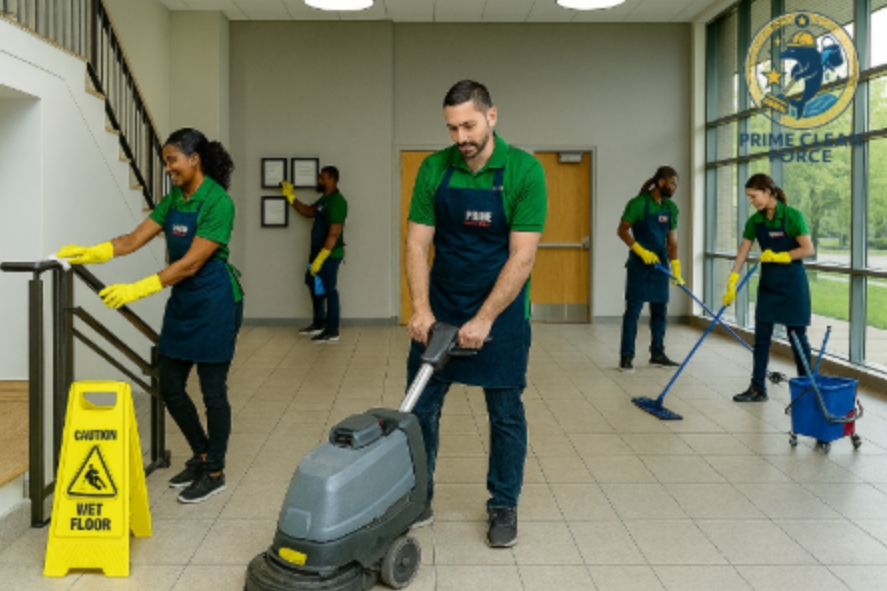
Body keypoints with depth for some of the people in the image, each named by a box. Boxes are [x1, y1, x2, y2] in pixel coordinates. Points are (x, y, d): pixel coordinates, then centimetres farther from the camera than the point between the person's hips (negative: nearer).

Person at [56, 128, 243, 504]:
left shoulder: (218, 202, -18)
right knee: (170, 386, 11)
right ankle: (201, 455, 31)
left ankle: (215, 472, 17)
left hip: (214, 302, -8)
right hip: (182, 301, 8)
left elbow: (191, 263, -22)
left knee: (212, 389, 2)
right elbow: (134, 240, 4)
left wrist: (137, 290, -25)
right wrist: (88, 254, -11)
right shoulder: (173, 199, 8)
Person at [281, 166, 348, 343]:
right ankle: (319, 323, 32)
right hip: (318, 251, 10)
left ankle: (332, 331, 4)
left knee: (328, 290, -4)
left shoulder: (337, 201, -18)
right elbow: (308, 211, 30)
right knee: (314, 285, 19)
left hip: (329, 254, -10)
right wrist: (290, 196, 23)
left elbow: (334, 233, -24)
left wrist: (321, 257, -26)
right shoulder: (324, 199, 13)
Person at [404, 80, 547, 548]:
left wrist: (483, 320, -22)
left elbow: (522, 256, -18)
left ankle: (503, 506, 22)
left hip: (501, 307, -3)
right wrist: (421, 310, -16)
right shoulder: (434, 169, -6)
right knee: (421, 405, 6)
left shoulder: (524, 171, -15)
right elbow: (417, 244, -5)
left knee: (505, 412, 6)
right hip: (442, 304, 3)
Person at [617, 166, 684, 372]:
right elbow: (622, 230, -12)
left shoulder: (670, 207, 7)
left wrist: (676, 266, 3)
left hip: (660, 265, 6)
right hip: (639, 266, -6)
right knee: (633, 310, -4)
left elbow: (672, 240, 10)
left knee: (660, 311, 11)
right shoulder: (638, 203, -11)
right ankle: (626, 356, 2)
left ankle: (657, 354, 21)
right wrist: (641, 251, -20)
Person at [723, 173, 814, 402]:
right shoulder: (755, 221, 2)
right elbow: (742, 253, 3)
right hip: (768, 282, 5)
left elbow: (808, 249, -16)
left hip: (792, 282, -5)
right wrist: (731, 285, 0)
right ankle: (757, 388, 8)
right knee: (761, 335, 3)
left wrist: (777, 256, -18)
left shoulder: (792, 216, -15)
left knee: (797, 335, 3)